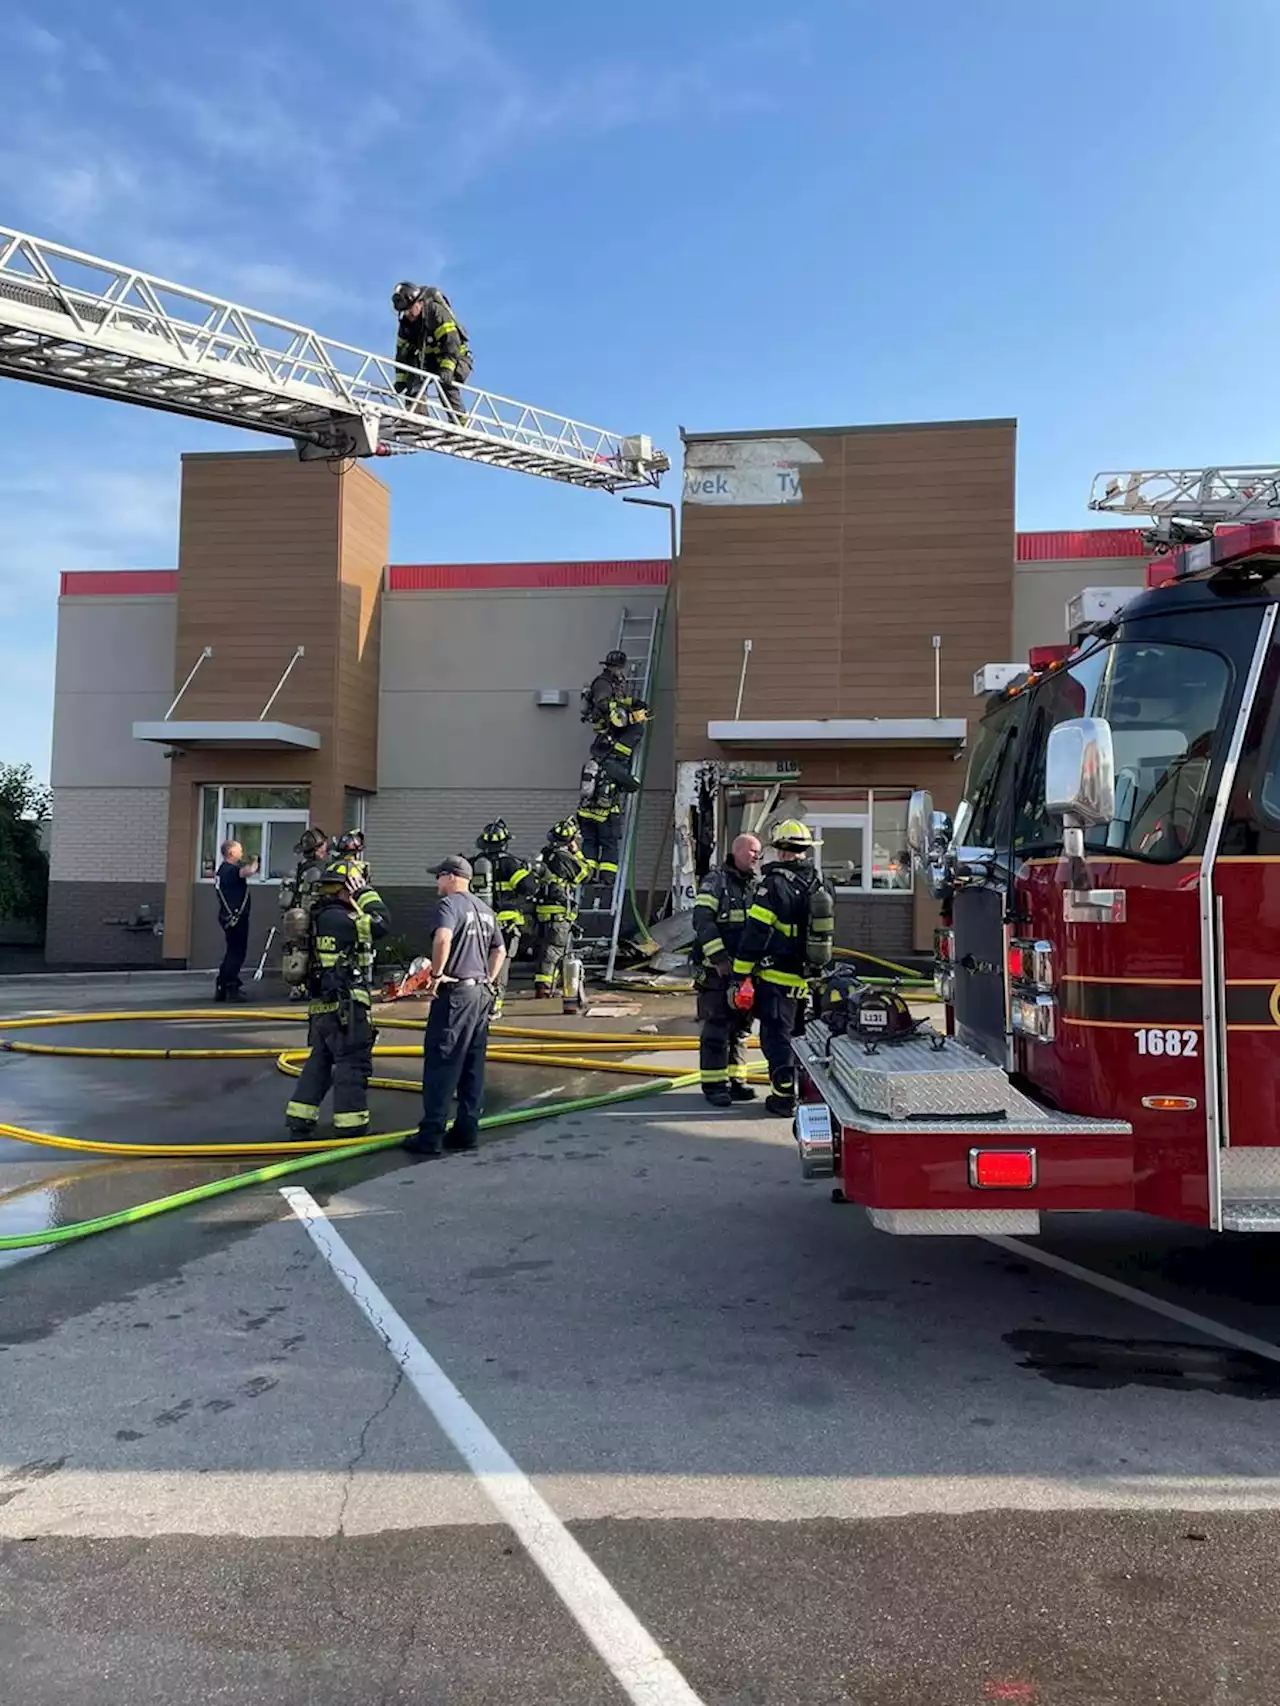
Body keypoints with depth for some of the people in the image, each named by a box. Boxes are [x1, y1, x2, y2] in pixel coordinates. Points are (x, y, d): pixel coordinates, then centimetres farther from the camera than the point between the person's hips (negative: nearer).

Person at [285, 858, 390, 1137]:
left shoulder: (320, 916, 11)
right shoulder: (340, 918, -17)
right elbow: (381, 923, -16)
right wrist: (365, 893, -5)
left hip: (322, 1005, 10)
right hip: (346, 1005, -10)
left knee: (319, 1061, 18)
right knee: (352, 1063, -1)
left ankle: (299, 1119, 21)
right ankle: (351, 1126, 3)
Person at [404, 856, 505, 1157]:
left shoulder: (449, 904, -9)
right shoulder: (484, 909, 17)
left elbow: (443, 938, -28)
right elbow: (500, 950, 23)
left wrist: (437, 974, -18)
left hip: (455, 992, -8)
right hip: (481, 993, 8)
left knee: (440, 1065, -4)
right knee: (472, 1067, 10)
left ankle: (431, 1136, -2)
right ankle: (467, 1132, 14)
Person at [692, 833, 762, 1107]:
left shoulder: (756, 886, 17)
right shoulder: (715, 881, -5)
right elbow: (703, 921, -15)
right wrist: (719, 957, -21)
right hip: (717, 969, -7)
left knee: (741, 1026, 11)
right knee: (716, 1026, -5)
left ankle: (736, 1079, 21)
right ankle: (714, 1084, 2)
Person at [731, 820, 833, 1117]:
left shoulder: (775, 883, -15)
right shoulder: (820, 884, 7)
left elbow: (755, 933, -16)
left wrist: (739, 974, -12)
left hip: (778, 978, -7)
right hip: (811, 978, 7)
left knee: (777, 1036, 2)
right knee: (803, 1034, 19)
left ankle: (784, 1097, 5)